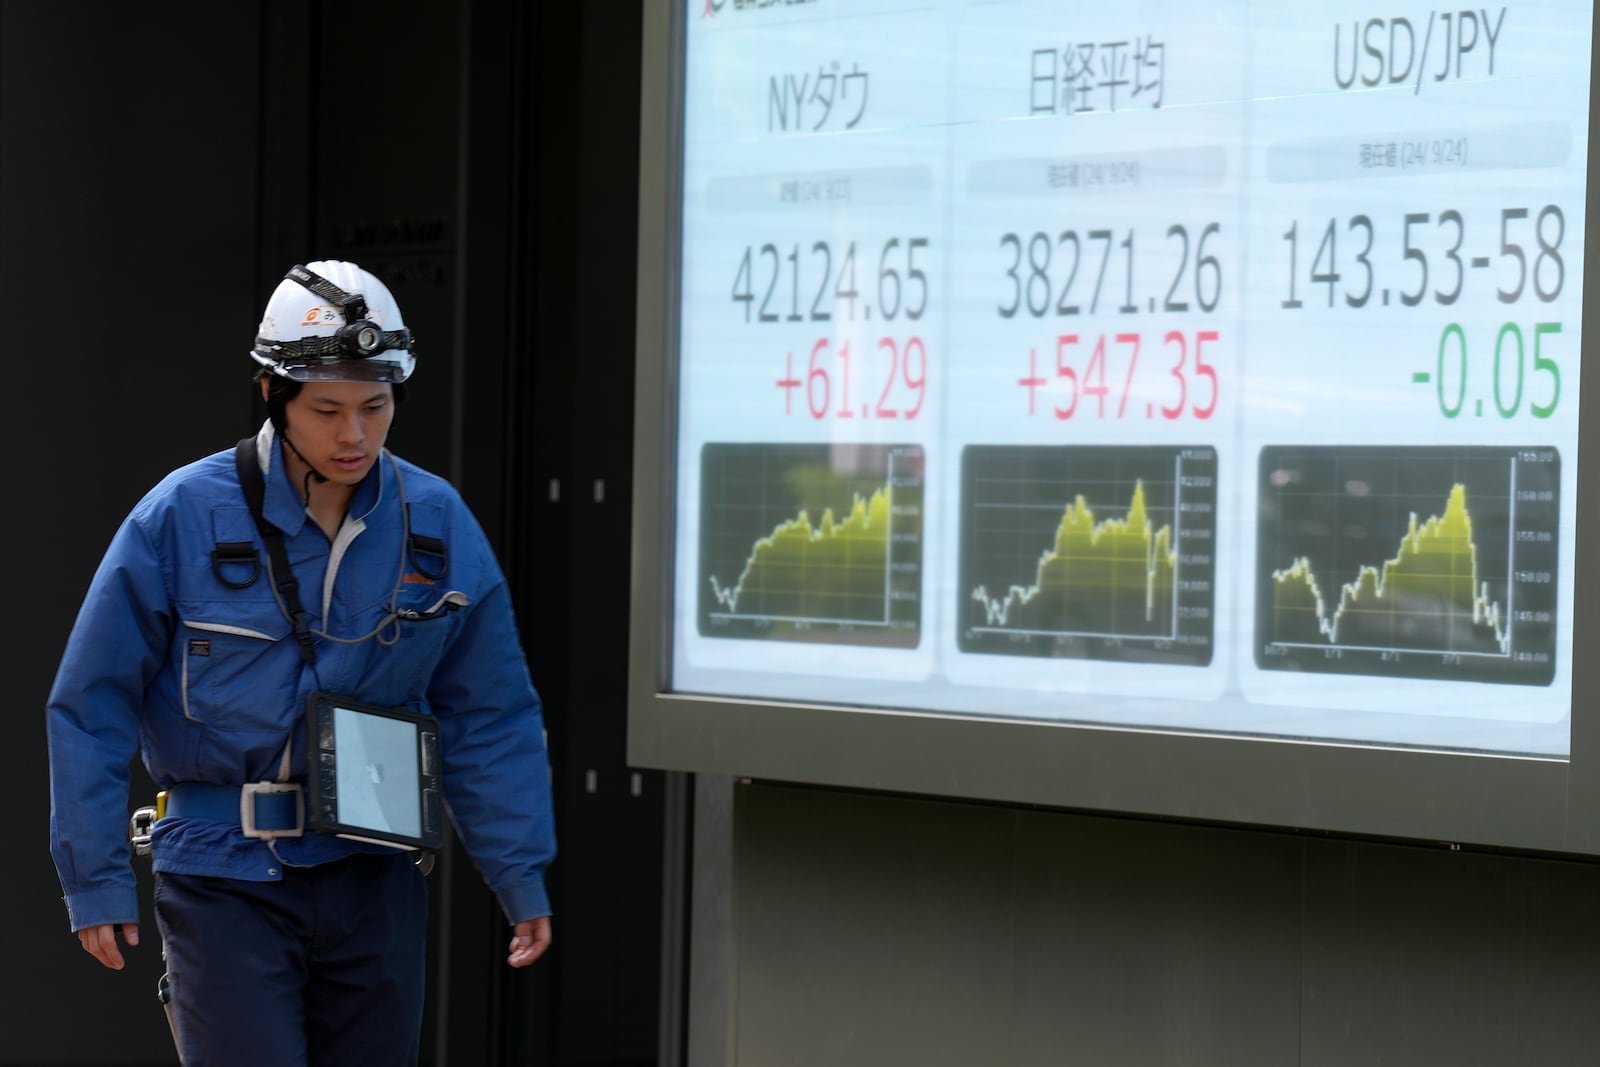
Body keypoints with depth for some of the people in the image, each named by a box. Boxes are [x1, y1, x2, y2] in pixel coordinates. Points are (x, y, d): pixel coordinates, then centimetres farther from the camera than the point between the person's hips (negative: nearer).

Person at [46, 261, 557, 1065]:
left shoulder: (439, 524, 2)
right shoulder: (182, 516, -8)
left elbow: (488, 717, 9)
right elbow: (90, 707, -4)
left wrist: (520, 874, 4)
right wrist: (96, 879, -6)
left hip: (373, 879, 4)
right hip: (224, 876, -4)